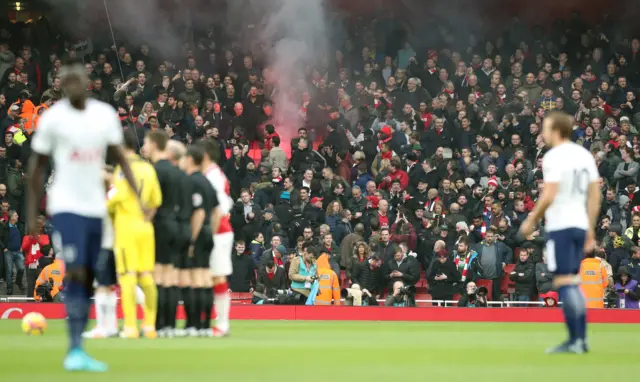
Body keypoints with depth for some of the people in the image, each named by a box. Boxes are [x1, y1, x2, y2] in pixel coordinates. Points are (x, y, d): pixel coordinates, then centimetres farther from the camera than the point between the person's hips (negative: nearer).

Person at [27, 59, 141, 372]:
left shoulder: (105, 114, 4)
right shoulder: (53, 118, -6)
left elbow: (120, 158, 10)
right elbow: (37, 166, 1)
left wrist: (138, 195, 0)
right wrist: (31, 212, 0)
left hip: (95, 207, 5)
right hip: (66, 206, -5)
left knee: (87, 279, 7)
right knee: (75, 274, -16)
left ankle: (77, 354, 13)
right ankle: (75, 349, -16)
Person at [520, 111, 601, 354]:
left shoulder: (554, 157, -10)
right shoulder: (584, 155, 13)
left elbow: (549, 196, -17)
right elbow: (595, 195, 14)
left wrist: (532, 221, -5)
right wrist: (590, 230, 18)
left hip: (560, 225, -8)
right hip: (580, 224, 8)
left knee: (564, 282, -6)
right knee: (572, 283, 15)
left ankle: (575, 340, -9)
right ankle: (580, 339, 13)